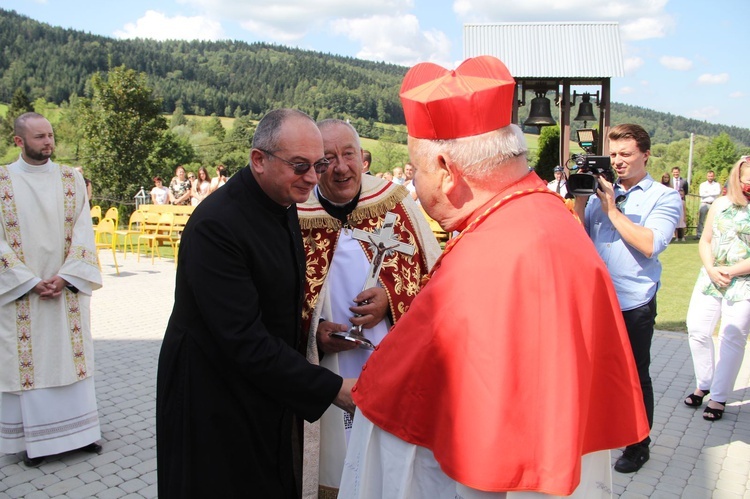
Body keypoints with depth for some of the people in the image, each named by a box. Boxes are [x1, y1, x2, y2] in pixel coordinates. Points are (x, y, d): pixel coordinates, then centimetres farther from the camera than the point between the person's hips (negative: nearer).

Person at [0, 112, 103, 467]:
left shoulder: (72, 179, 3)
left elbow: (83, 232, -1)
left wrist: (64, 277, -11)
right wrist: (32, 282, -12)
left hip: (67, 288, 2)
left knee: (72, 355, 8)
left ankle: (78, 431, 20)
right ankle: (35, 438, 17)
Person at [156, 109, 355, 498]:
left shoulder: (283, 204, 1)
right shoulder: (215, 225, -27)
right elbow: (245, 341, -30)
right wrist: (333, 389, -27)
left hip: (272, 390, 8)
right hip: (215, 402, -8)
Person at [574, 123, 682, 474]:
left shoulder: (665, 197, -3)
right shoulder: (599, 190, 9)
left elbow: (650, 245, -19)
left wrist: (612, 209, -16)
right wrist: (580, 202, -6)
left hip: (634, 304, -4)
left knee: (636, 376, 9)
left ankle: (638, 446, 26)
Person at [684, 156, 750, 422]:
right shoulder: (721, 204, 8)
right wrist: (711, 269, -7)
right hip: (709, 279, 4)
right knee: (697, 330, 5)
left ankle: (719, 397, 13)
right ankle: (704, 384, 26)